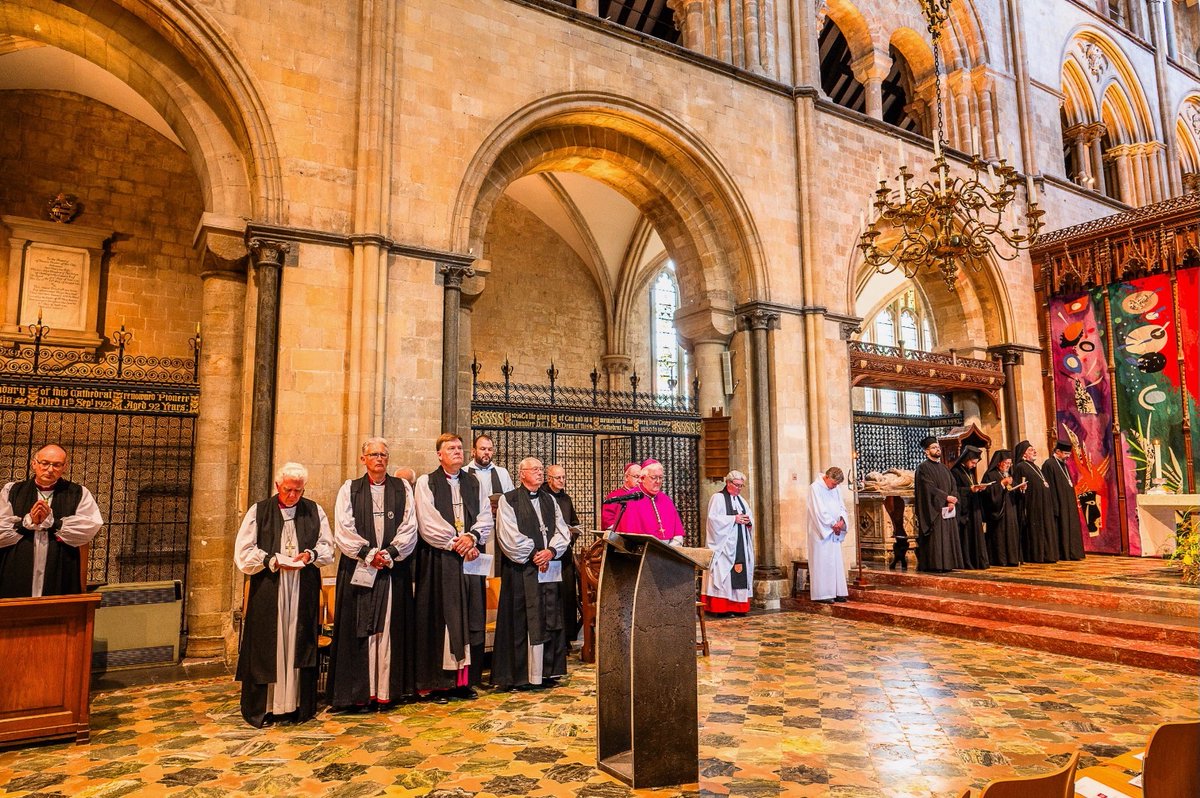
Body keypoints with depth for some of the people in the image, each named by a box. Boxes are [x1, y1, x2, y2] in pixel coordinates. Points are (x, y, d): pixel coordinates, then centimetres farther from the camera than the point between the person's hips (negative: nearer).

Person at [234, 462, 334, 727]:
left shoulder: (314, 511, 8)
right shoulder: (258, 511, 3)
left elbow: (327, 545, 10)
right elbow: (244, 551, 0)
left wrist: (311, 554, -11)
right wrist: (272, 561, -14)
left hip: (304, 591, 2)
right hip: (268, 591, -1)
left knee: (299, 645, 5)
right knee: (266, 647, 1)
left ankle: (298, 705, 13)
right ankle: (262, 706, 12)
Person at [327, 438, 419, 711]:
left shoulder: (403, 489, 10)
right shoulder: (349, 489, 8)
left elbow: (410, 527, 3)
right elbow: (343, 529, -1)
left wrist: (389, 553, -10)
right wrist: (369, 553, -11)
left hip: (394, 568, 1)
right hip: (358, 569, 0)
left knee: (391, 629, 1)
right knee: (359, 629, -1)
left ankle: (388, 690, 7)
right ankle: (359, 692, 5)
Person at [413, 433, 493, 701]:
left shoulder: (474, 483, 14)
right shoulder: (426, 482, 1)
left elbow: (486, 518, 7)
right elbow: (428, 523, -8)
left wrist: (472, 536, -12)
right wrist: (456, 543, -12)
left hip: (470, 558, 4)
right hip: (438, 560, -4)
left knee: (470, 618, 4)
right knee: (440, 618, -2)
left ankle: (465, 679, 12)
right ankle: (438, 683, 5)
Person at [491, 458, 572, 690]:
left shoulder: (549, 500, 16)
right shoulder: (508, 500, -1)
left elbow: (562, 531, 9)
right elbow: (509, 535, -10)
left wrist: (550, 551, -8)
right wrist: (533, 554, -12)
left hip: (549, 567, 5)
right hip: (521, 569, -5)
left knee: (549, 619, 5)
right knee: (522, 620, -3)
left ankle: (546, 671, 13)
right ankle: (520, 674, 4)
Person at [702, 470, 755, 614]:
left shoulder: (741, 500, 18)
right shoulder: (718, 498, -3)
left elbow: (751, 519, 18)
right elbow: (713, 518, -15)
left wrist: (748, 521, -6)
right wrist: (734, 519, -17)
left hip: (741, 545, 7)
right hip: (724, 544, -7)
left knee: (741, 573, 4)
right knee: (724, 575, -8)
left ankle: (738, 605, 8)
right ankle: (721, 607, -7)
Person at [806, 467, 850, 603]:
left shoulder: (835, 489, 11)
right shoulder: (815, 488, -12)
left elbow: (842, 506, 10)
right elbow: (819, 510, -17)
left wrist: (842, 520, -10)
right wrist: (833, 524, -13)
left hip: (834, 532, 7)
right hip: (821, 532, -7)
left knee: (836, 561, 8)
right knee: (822, 562, -5)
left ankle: (837, 592, 14)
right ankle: (822, 594, -1)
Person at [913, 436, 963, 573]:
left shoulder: (944, 467, 18)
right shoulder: (923, 468, -5)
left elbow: (953, 485, 10)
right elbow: (929, 487, -15)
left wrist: (952, 501, -8)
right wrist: (946, 497, -17)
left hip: (948, 510, 7)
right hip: (933, 509, -7)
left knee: (948, 537, 6)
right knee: (935, 538, -8)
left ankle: (947, 563, 11)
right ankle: (934, 565, -6)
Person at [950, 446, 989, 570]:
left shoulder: (970, 472, 18)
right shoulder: (955, 472, -9)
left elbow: (974, 488, 22)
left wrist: (980, 488, 3)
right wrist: (970, 489, -21)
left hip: (974, 509, 9)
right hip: (964, 509, -9)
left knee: (976, 535, 7)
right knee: (965, 536, -7)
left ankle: (976, 562, 10)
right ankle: (966, 563, -5)